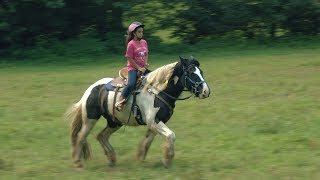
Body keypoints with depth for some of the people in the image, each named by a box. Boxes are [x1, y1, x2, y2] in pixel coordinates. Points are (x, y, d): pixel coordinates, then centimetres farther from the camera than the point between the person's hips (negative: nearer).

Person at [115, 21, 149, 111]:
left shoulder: (144, 42, 10)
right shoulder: (131, 44, -11)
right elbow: (129, 58, -12)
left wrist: (146, 63, 1)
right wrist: (138, 68, -15)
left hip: (142, 68, 7)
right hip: (133, 68, -7)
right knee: (131, 84, -29)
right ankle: (120, 102, -24)